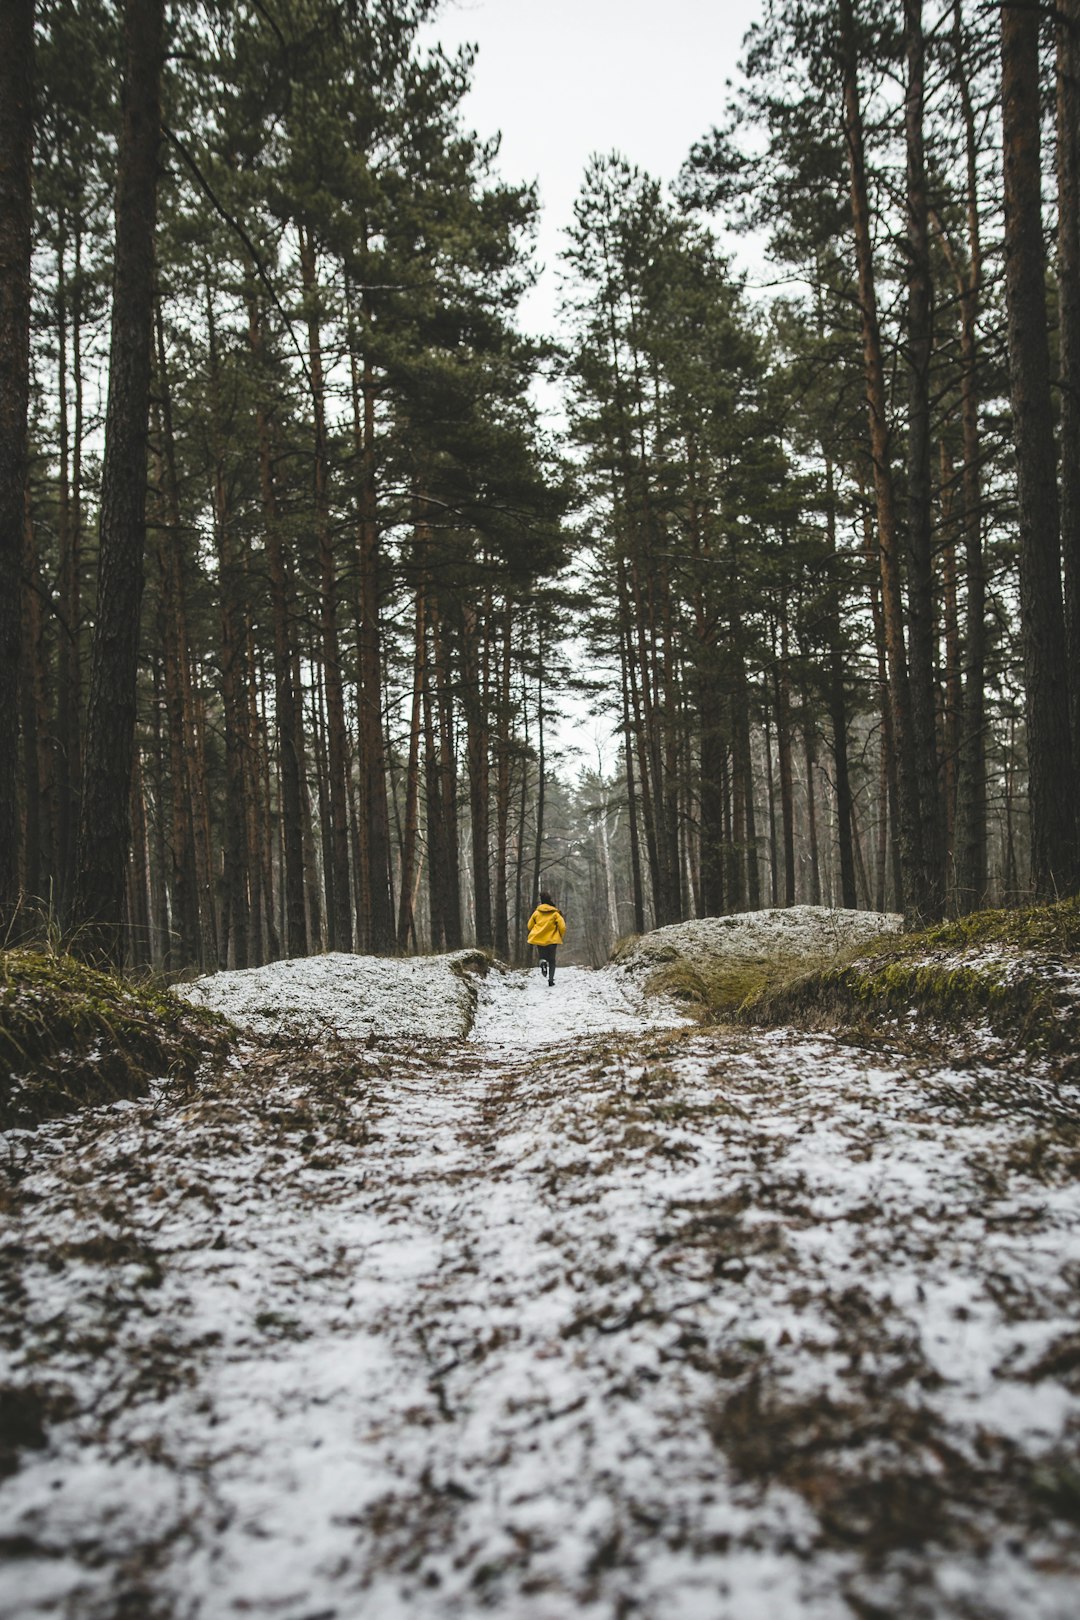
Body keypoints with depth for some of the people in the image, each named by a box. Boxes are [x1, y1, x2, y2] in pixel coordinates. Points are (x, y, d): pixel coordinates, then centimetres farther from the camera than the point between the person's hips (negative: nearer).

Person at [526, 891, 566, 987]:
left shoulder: (537, 912, 1)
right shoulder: (555, 913, -5)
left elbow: (530, 925, 6)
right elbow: (562, 927, -10)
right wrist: (560, 936, 8)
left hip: (539, 939, 1)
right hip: (552, 940, -1)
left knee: (543, 954, 20)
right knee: (551, 961, 12)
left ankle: (543, 961, -17)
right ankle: (551, 979, -3)